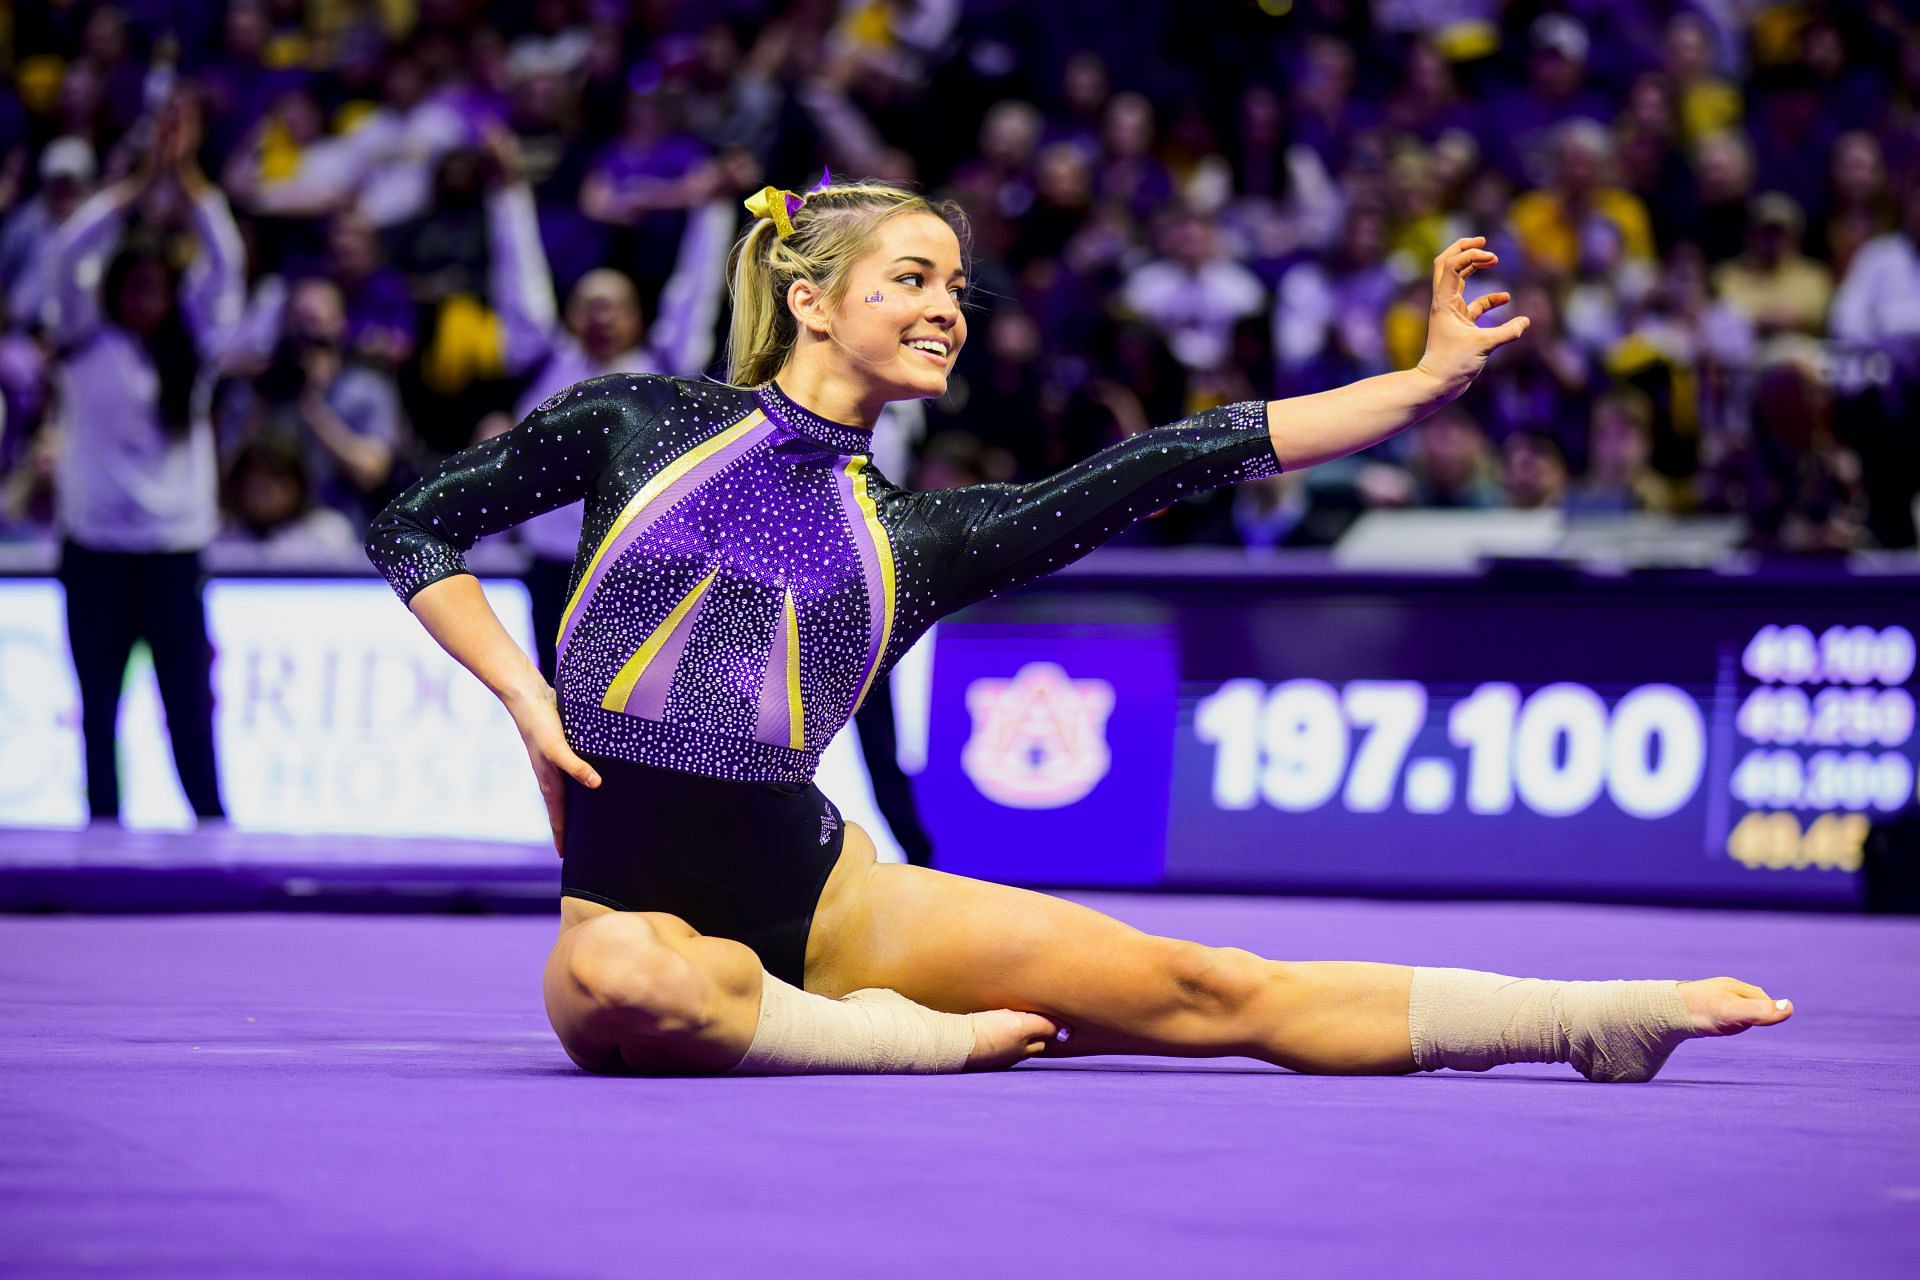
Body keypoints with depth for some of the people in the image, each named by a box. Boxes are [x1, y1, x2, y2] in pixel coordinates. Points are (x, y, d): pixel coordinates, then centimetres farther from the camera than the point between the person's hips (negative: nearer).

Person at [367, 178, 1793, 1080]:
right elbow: (412, 528, 9)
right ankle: (924, 1041, -21)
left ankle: (1611, 1018, -3)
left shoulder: (921, 534, 10)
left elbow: (1164, 463, 8)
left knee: (1203, 991, -6)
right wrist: (524, 696, -6)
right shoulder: (637, 419, 4)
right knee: (623, 987, -43)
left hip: (821, 896, 3)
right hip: (635, 902, -3)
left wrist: (1429, 379, 5)